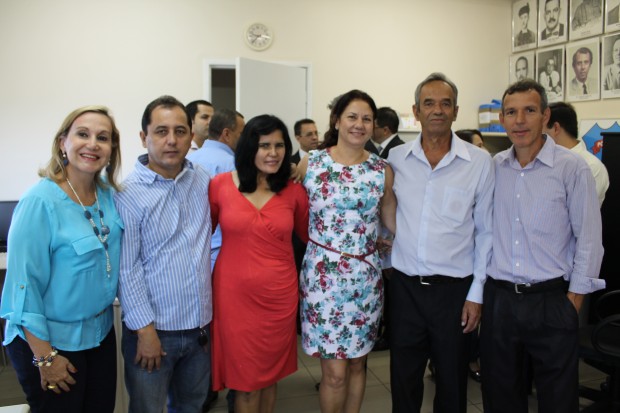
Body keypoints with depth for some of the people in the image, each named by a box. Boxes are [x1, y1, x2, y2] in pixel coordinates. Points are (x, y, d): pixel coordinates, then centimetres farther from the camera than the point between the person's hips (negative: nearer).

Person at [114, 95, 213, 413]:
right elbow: (126, 269, -13)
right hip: (153, 328, -4)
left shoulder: (202, 180, 2)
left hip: (200, 324, 5)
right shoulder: (128, 193, -13)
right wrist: (145, 329, -13)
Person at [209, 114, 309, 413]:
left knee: (270, 375, 18)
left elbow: (308, 235, 12)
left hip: (279, 295, 1)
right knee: (245, 380, 10)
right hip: (234, 294, -1)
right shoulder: (221, 185, -5)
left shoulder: (294, 191, -2)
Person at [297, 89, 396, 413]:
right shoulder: (310, 164, -2)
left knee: (357, 363, 15)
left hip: (365, 277, 2)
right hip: (323, 274, -2)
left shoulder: (382, 170, 2)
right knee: (335, 371, 2)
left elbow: (392, 219, 8)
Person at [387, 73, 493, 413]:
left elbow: (485, 231, -1)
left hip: (454, 289, -1)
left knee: (452, 383, 16)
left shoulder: (480, 162, -4)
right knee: (403, 381, 16)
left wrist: (476, 293, -3)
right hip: (404, 286, 2)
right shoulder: (395, 159, 1)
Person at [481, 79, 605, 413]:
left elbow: (589, 239, -6)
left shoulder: (572, 167, -8)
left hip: (551, 300, -3)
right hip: (498, 298, 3)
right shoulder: (492, 168, 3)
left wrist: (573, 300, -6)